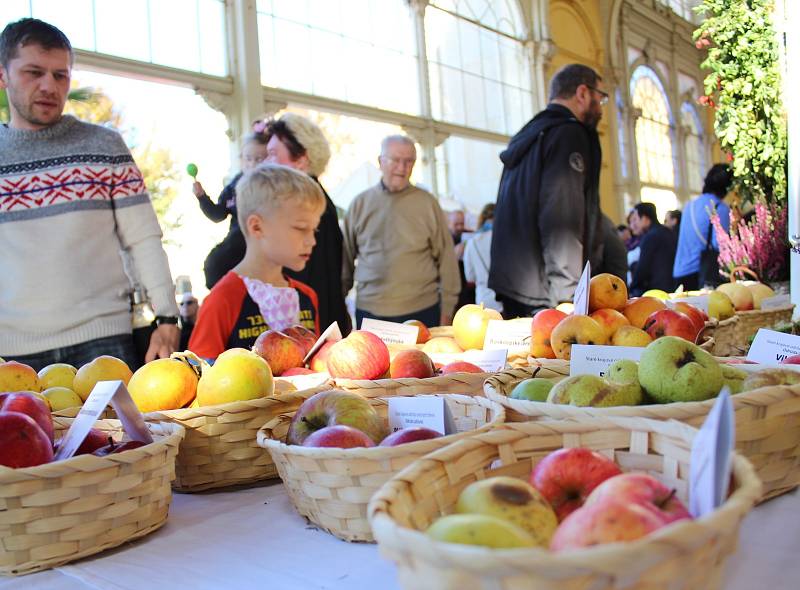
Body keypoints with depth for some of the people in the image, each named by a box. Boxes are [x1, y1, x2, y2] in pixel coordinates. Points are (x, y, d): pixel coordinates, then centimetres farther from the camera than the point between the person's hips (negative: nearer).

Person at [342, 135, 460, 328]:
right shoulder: (360, 203, 6)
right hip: (369, 311, 1)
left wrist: (446, 309, 1)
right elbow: (346, 259, 10)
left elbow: (445, 259, 3)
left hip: (421, 311, -1)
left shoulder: (427, 203, 1)